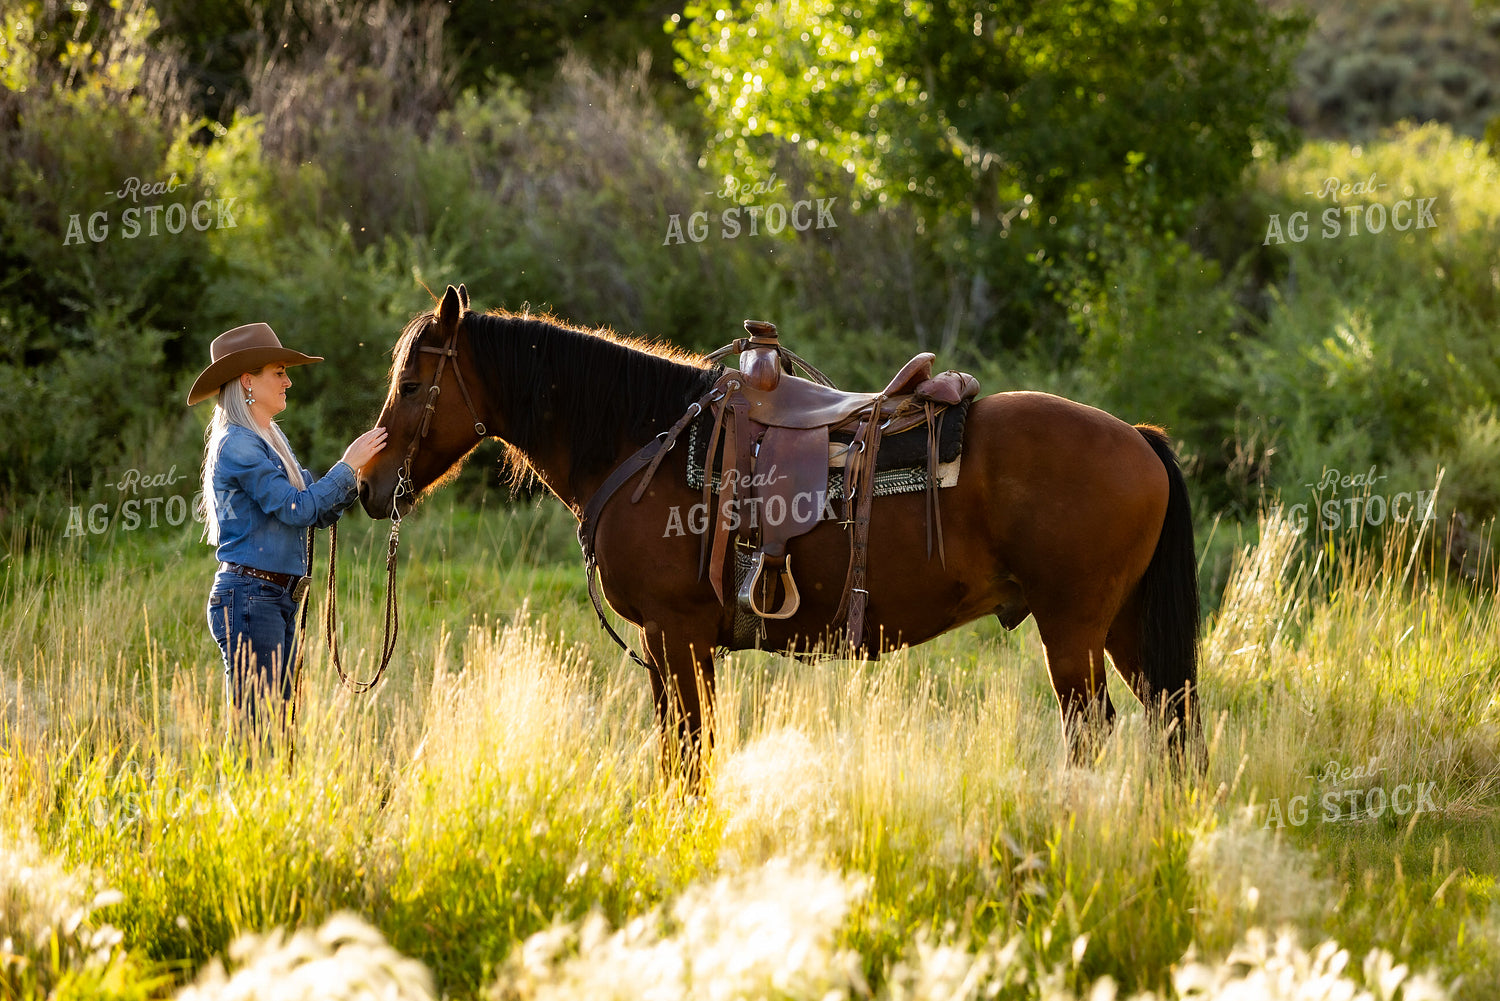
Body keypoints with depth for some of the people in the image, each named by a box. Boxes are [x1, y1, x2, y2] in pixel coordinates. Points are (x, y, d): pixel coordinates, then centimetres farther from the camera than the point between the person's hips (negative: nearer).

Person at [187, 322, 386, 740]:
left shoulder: (270, 441, 18)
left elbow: (319, 514, 16)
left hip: (278, 602, 10)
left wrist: (359, 470, 3)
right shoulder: (238, 445, -12)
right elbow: (297, 508, -18)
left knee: (277, 720, 9)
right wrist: (348, 465, -10)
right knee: (255, 726, -10)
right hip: (249, 597, -10)